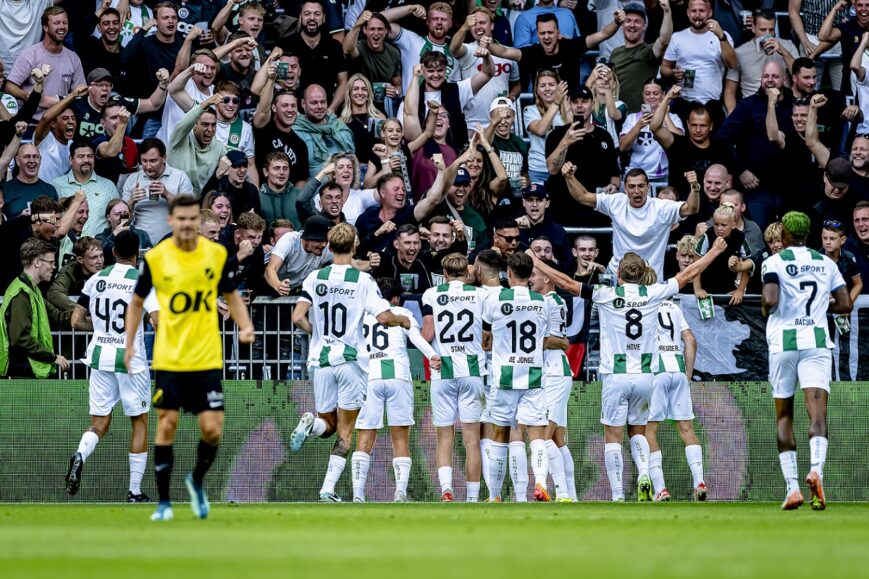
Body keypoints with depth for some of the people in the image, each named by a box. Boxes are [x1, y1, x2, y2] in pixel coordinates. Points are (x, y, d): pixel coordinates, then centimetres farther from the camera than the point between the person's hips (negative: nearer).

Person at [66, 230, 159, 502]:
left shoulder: (96, 280, 4)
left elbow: (77, 321, 7)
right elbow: (159, 322, -17)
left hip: (100, 357, 3)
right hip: (131, 358, -3)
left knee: (100, 423, 9)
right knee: (140, 423, 10)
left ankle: (80, 455, -24)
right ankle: (135, 492, 9)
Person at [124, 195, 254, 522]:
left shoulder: (216, 255, 0)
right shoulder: (156, 258, -4)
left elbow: (231, 295, 14)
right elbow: (137, 302, 8)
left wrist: (245, 326, -3)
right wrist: (130, 345, 1)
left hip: (207, 358, 1)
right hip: (169, 358, -1)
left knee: (212, 429, -5)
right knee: (166, 425, -2)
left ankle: (197, 482, 24)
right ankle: (164, 503, 8)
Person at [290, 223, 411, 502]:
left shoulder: (315, 278, 1)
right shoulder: (362, 280, -6)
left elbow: (297, 318, -7)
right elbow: (384, 317, -13)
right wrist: (402, 320, 9)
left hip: (321, 360, 2)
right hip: (351, 359, -2)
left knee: (328, 424, 17)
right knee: (345, 431, 4)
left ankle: (310, 424, -19)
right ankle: (328, 490, -8)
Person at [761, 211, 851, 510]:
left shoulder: (774, 262, -1)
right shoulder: (826, 263, 11)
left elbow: (770, 301, -15)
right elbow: (845, 304, 8)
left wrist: (765, 310, 7)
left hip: (783, 342, -1)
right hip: (817, 342, 1)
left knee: (783, 415, 10)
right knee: (817, 412, -9)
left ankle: (792, 487, 6)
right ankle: (816, 469, -36)